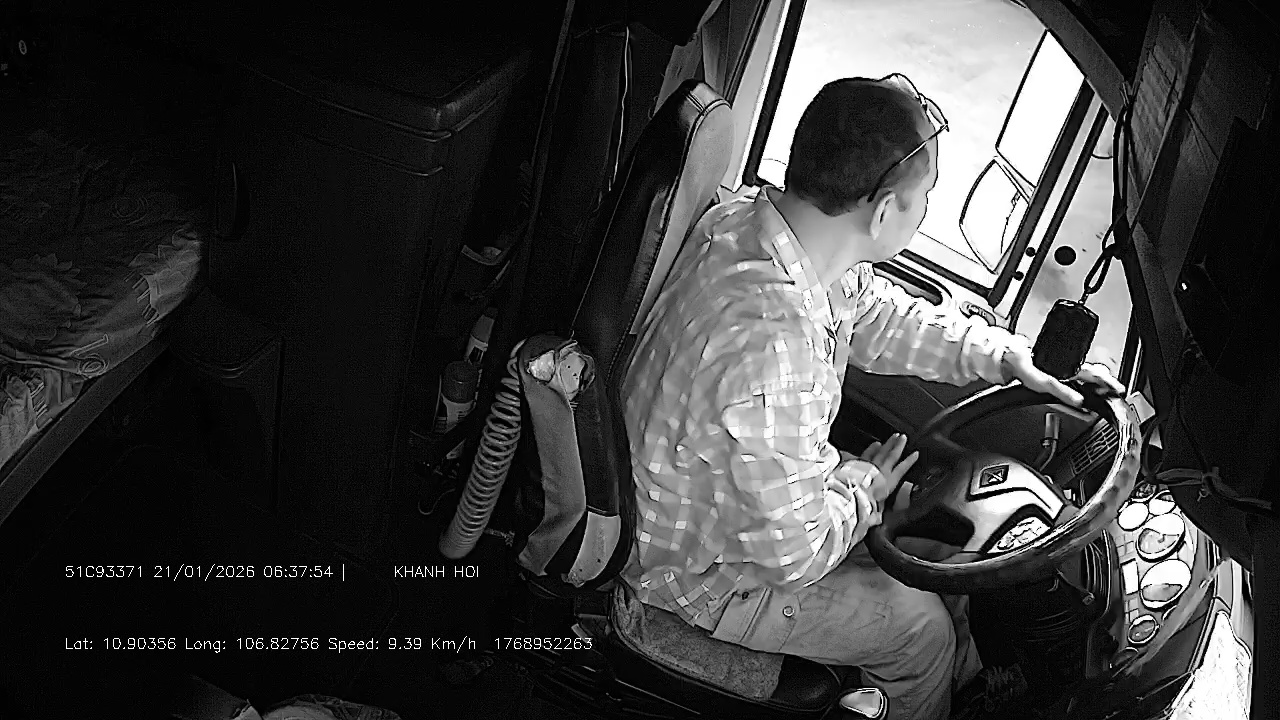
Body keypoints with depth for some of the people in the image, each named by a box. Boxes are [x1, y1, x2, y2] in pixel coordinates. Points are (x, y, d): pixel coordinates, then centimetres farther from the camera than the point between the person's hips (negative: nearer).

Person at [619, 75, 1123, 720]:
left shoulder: (754, 218, -15)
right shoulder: (770, 346, -43)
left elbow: (879, 316, 6)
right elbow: (793, 552, -30)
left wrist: (1007, 356, 0)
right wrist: (863, 485, -10)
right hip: (702, 575, -8)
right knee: (921, 624, 2)